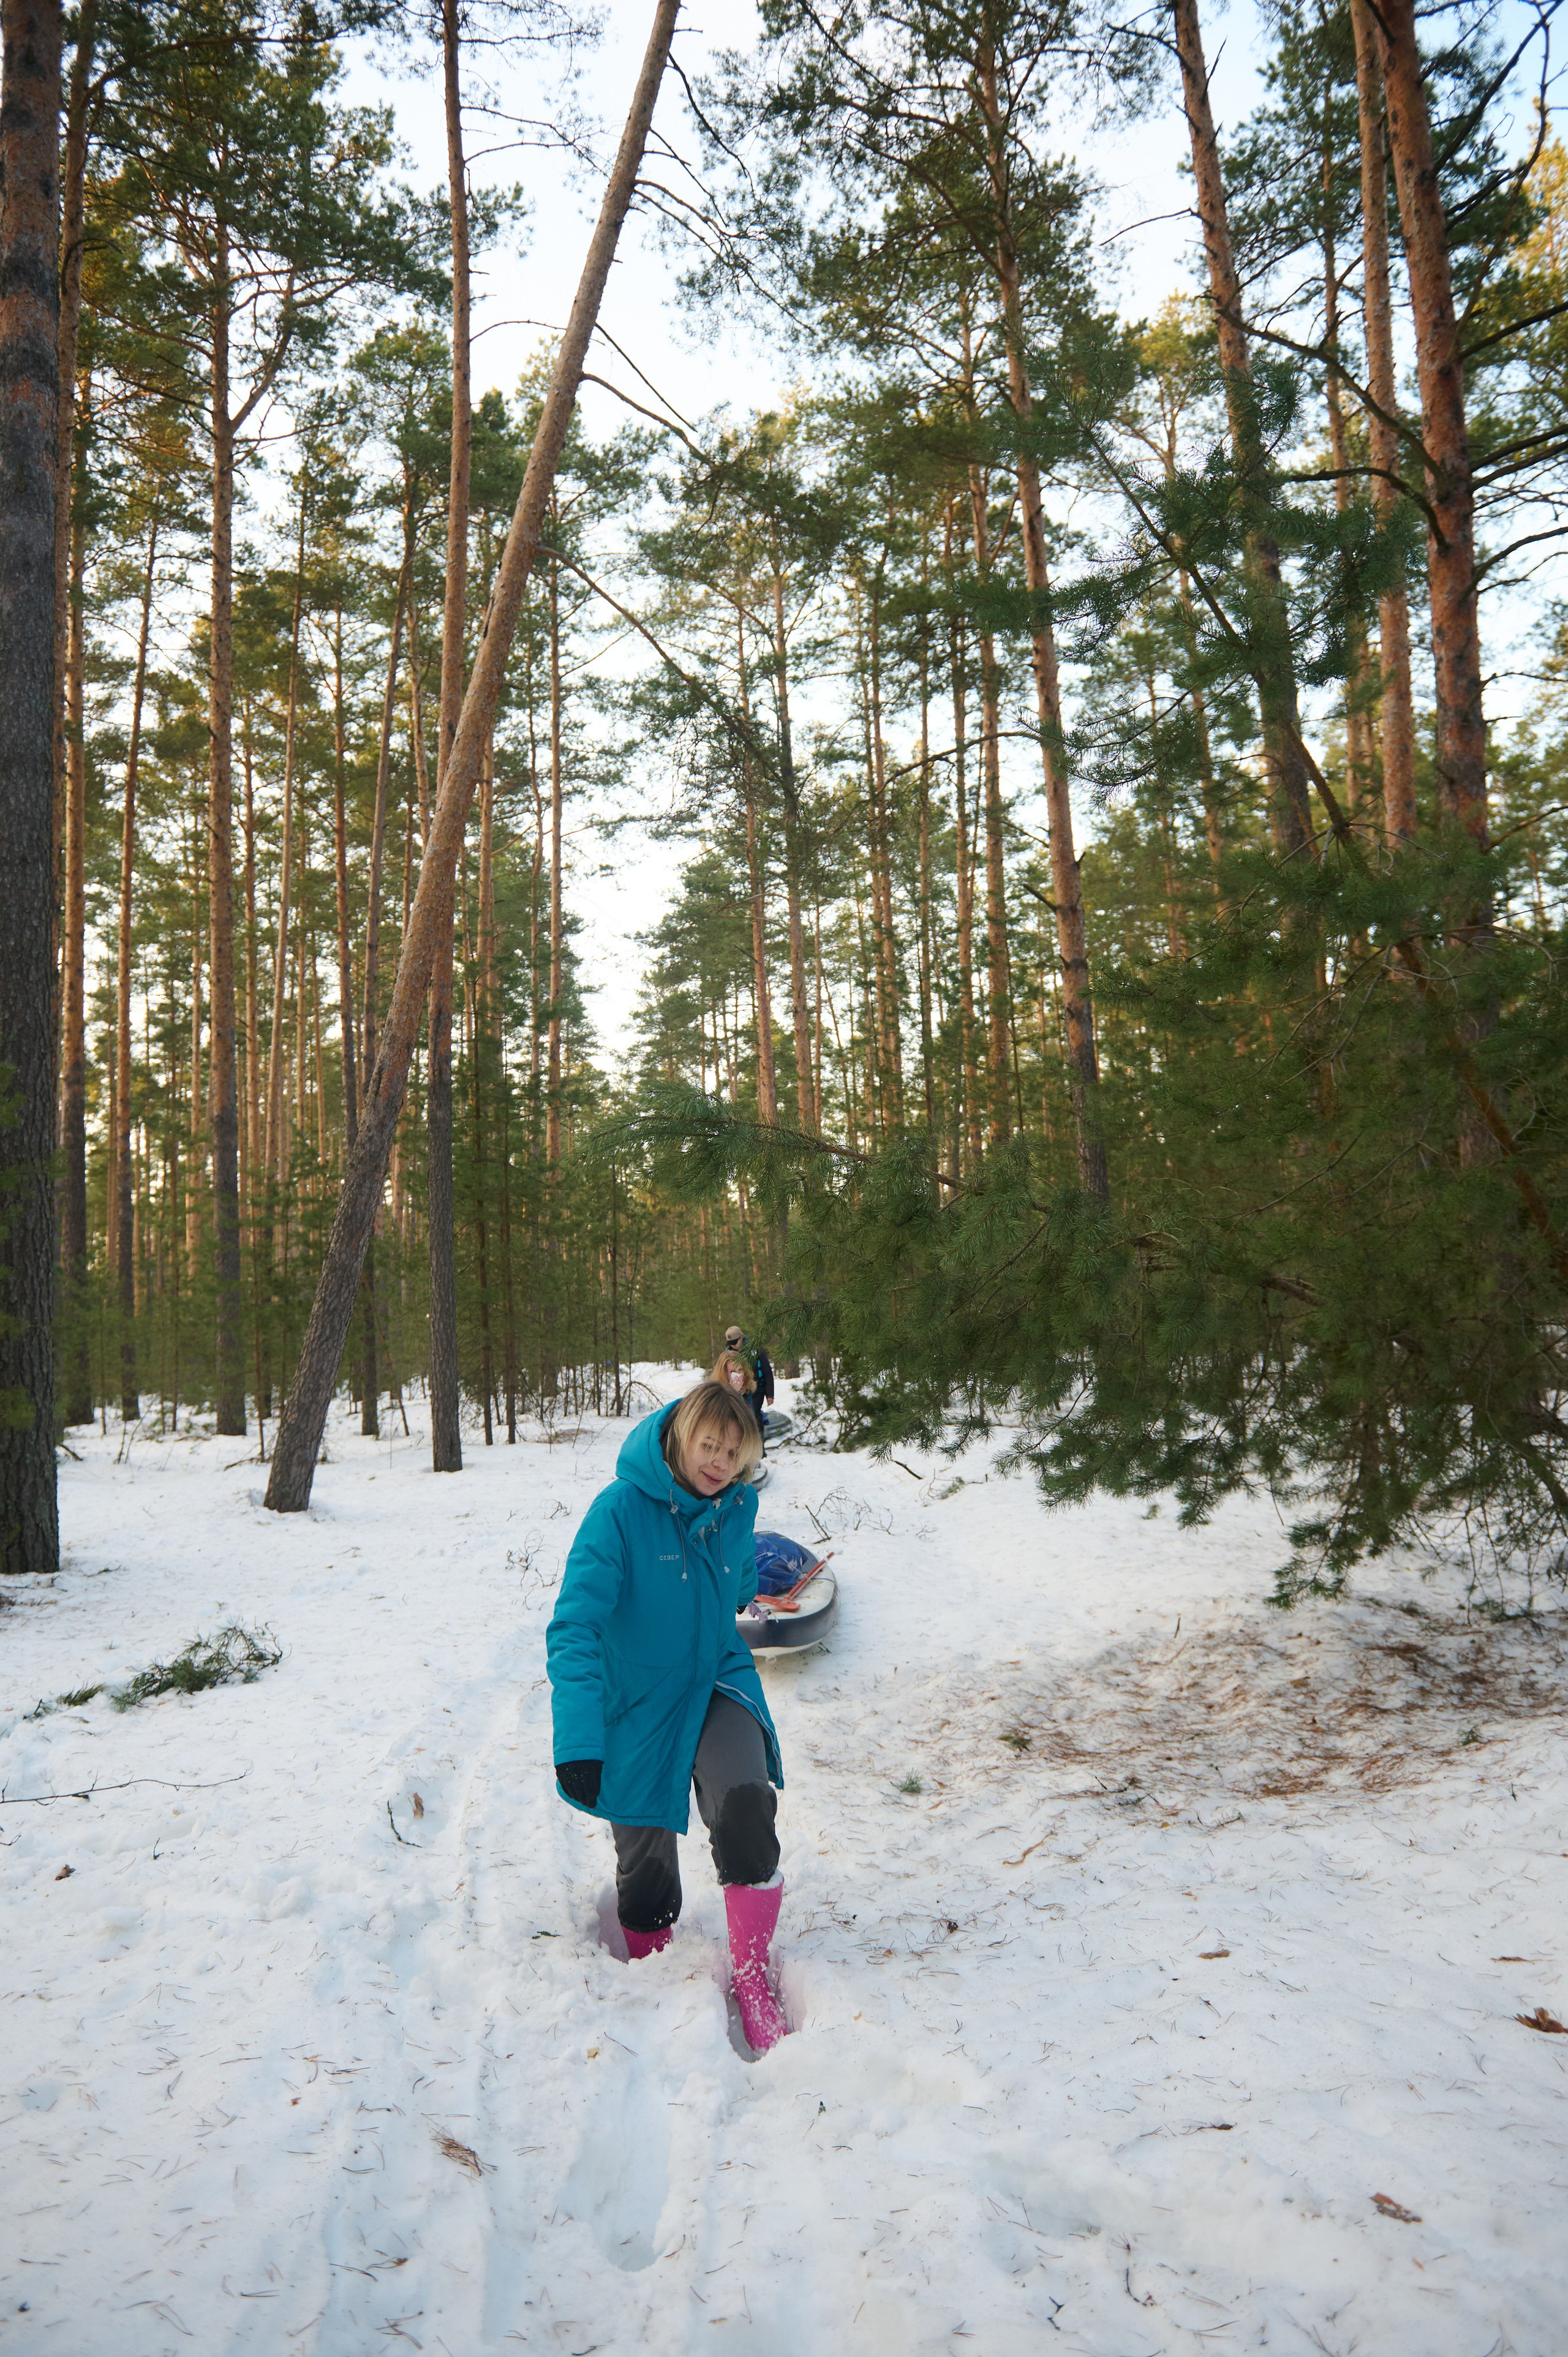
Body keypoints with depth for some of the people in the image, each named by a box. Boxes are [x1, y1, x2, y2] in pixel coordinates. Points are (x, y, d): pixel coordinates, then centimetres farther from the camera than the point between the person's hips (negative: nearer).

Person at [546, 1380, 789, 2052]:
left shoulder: (737, 1508, -7)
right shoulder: (620, 1510, -24)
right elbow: (575, 1625, -30)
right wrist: (579, 1736, -39)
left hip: (716, 1683, 2)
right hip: (636, 1702, -2)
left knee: (745, 1803, -24)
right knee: (645, 1851, 9)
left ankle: (752, 1980, -7)